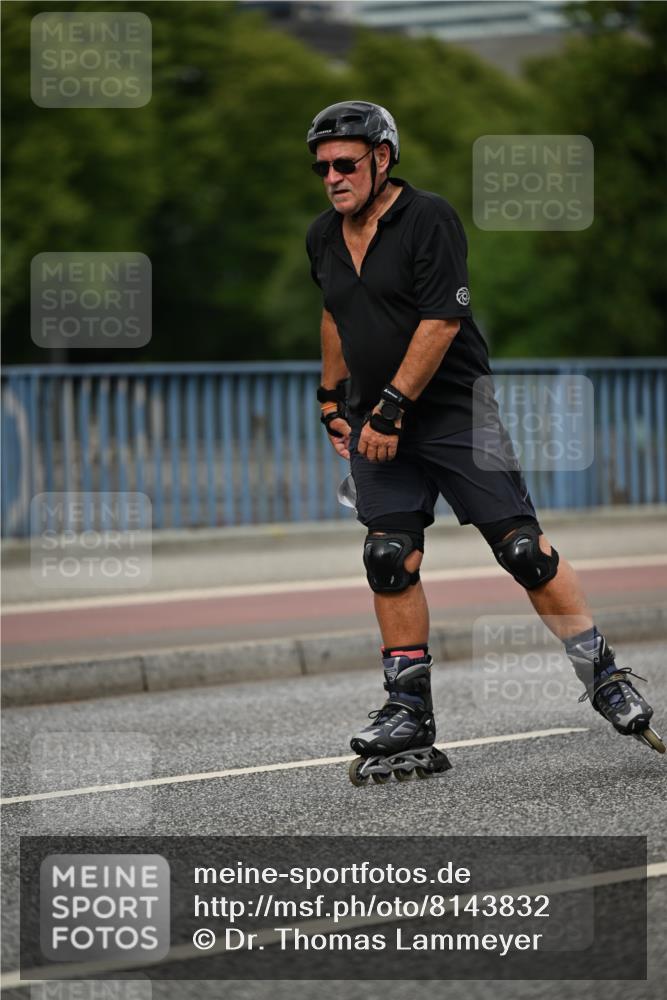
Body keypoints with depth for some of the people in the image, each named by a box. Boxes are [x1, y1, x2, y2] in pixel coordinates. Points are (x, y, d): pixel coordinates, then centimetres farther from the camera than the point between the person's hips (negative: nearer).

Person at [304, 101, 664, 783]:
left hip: (454, 412, -6)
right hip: (376, 422, 6)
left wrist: (391, 409, -18)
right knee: (391, 563, -2)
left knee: (524, 548, -9)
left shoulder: (429, 219, -12)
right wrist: (331, 396, 27)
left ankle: (605, 681, 2)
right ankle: (408, 718, 3)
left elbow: (440, 323, -17)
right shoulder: (323, 238, 11)